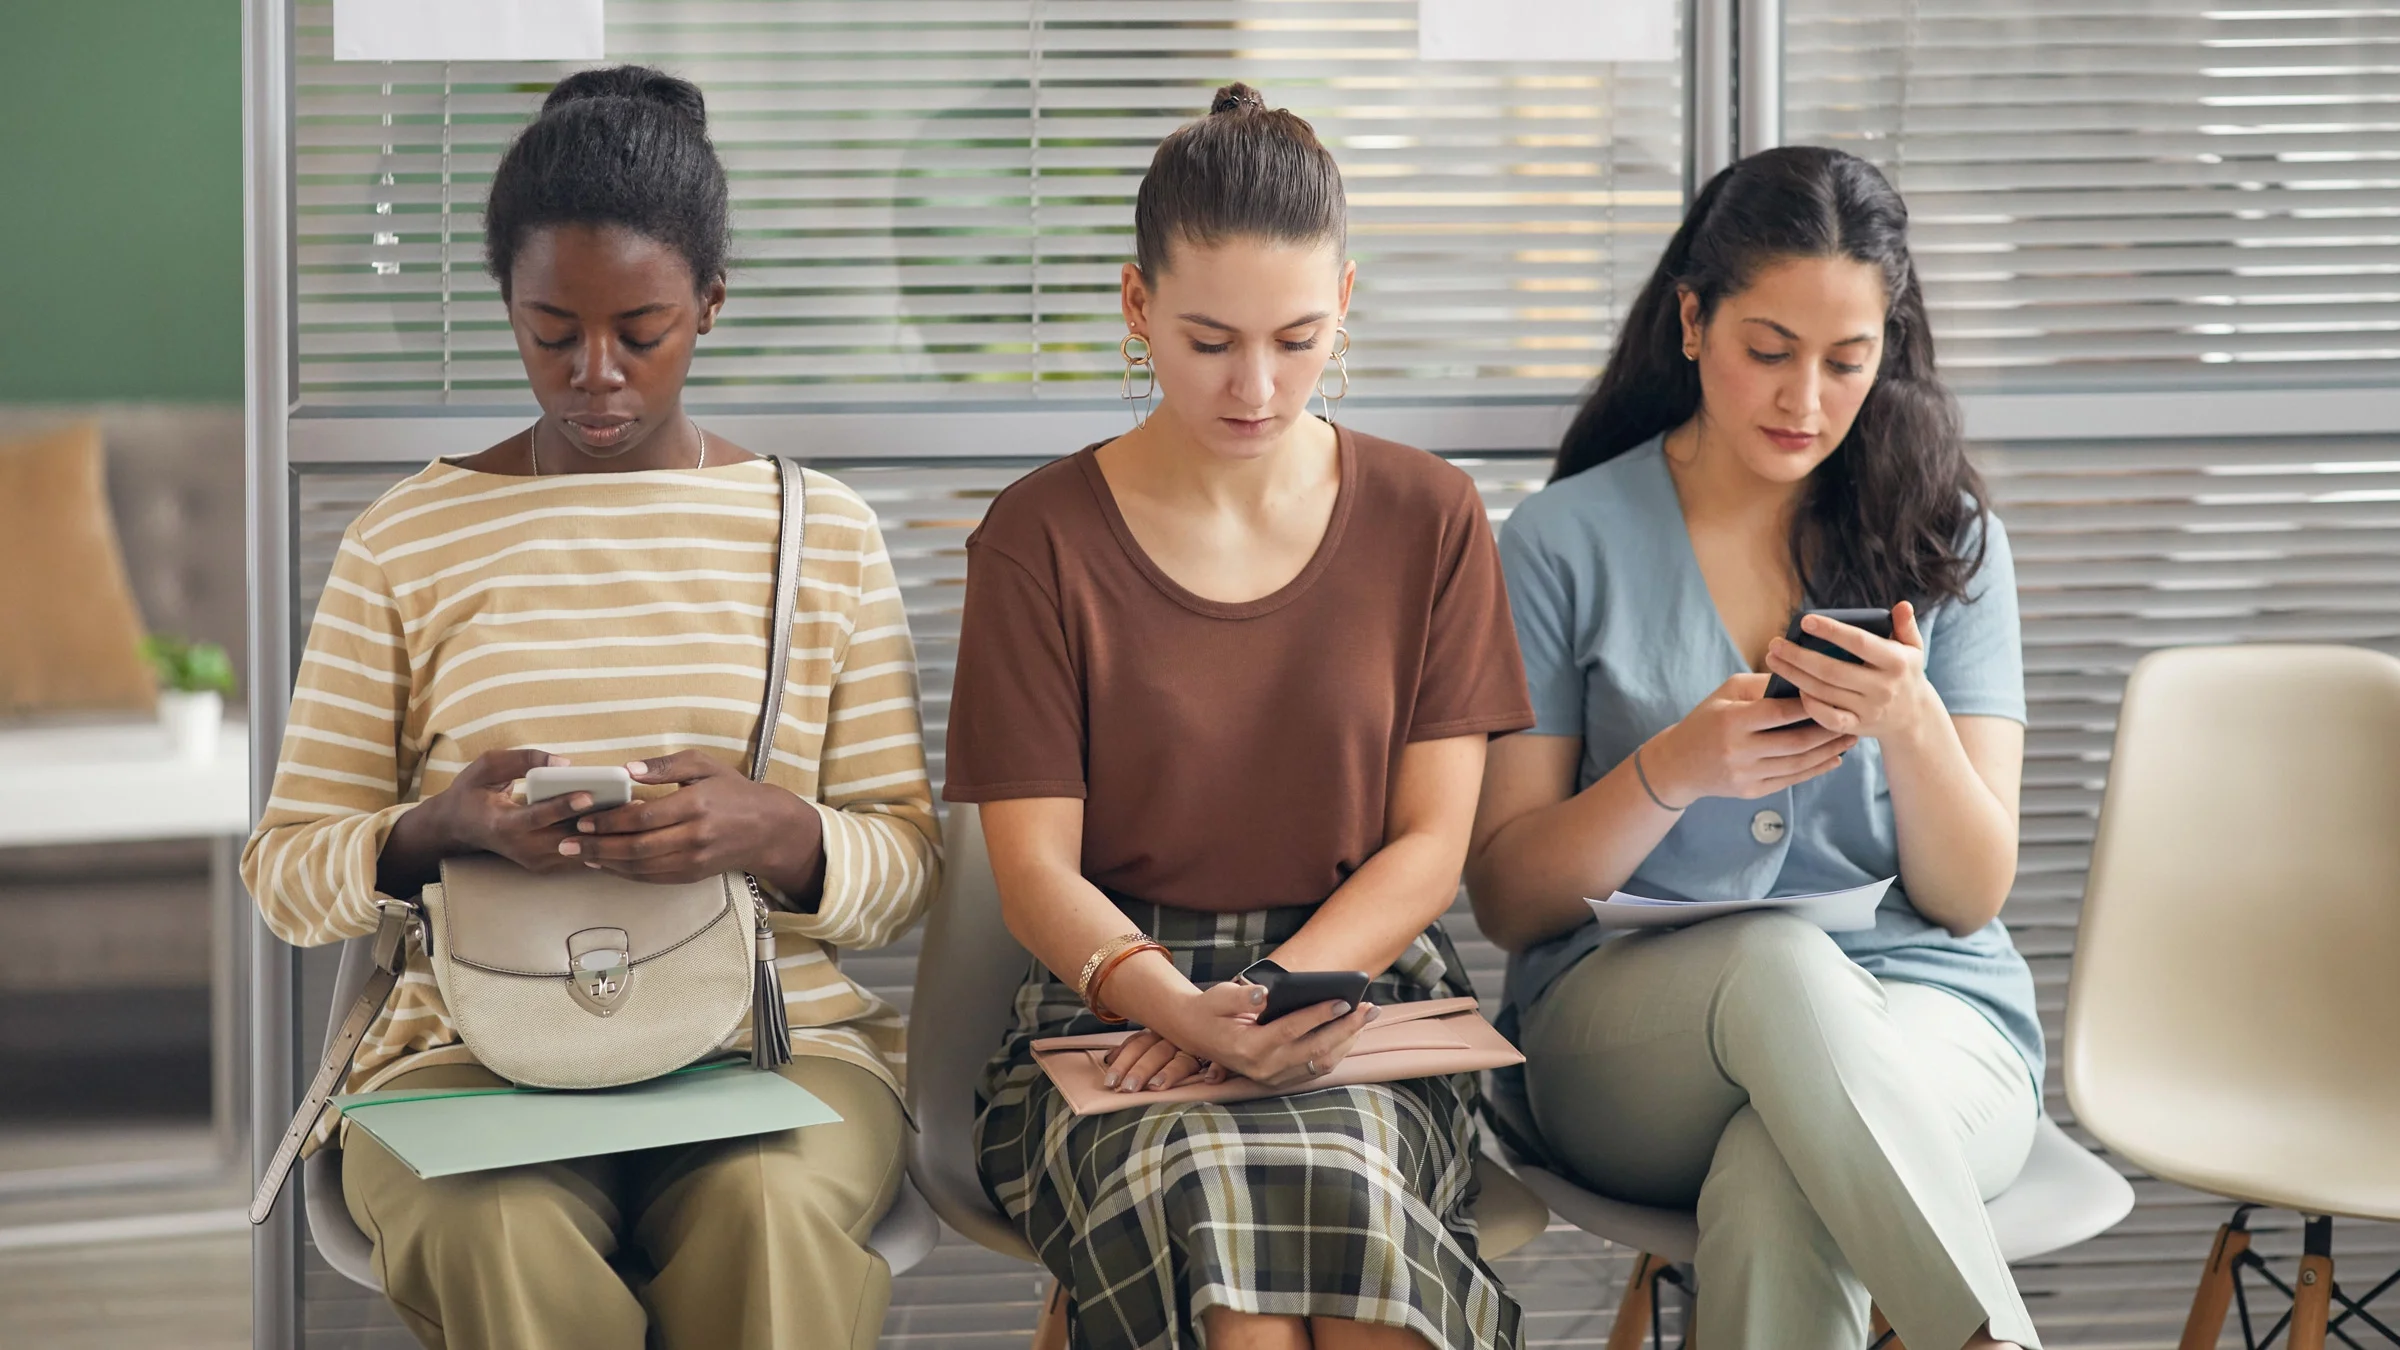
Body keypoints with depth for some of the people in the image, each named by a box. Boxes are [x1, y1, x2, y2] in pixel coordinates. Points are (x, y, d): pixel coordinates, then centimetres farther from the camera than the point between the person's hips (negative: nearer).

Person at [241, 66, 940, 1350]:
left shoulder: (825, 533, 10)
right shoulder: (406, 541, 9)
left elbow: (907, 863, 8)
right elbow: (285, 874, 7)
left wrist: (775, 832, -16)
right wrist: (442, 829, -15)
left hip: (778, 1039, 0)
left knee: (768, 1211, -35)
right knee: (500, 1235, -34)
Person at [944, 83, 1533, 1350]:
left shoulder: (1428, 520, 9)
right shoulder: (1042, 536, 3)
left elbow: (1428, 846, 4)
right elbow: (1035, 866, -2)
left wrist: (1281, 996, -15)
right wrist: (1186, 1010, -22)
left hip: (1364, 988, 1)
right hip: (1112, 1000, -1)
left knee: (1332, 1170, -34)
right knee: (1203, 1176, -35)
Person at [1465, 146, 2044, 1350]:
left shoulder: (1945, 539, 8)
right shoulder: (1567, 542, 3)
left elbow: (1970, 897, 3)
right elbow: (1508, 902, 1)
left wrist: (1914, 729, -18)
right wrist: (1672, 773, -18)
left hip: (1920, 1015, 0)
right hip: (1624, 1018, 0)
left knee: (1774, 1195, -38)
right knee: (1782, 964, -38)